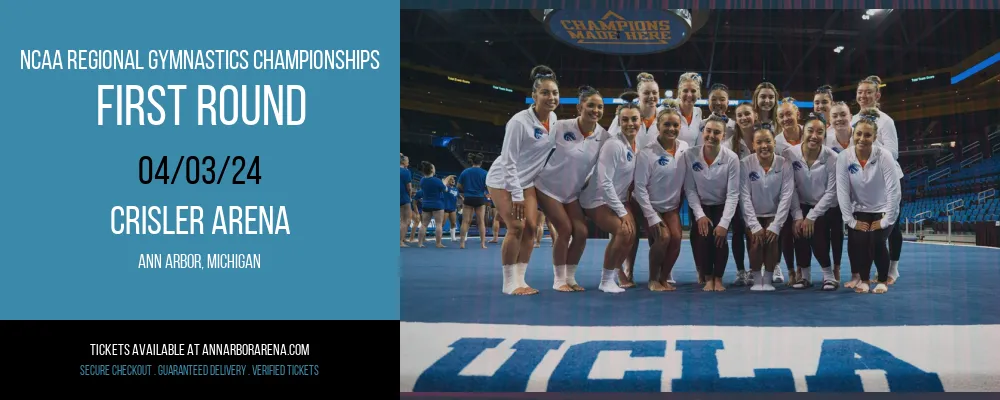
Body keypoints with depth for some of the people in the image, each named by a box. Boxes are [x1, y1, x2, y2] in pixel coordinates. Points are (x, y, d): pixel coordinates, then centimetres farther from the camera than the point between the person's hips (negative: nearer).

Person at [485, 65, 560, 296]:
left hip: (527, 181, 7)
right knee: (516, 227, -14)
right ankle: (509, 283, -3)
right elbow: (508, 161, -23)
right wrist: (516, 195, -23)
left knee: (531, 227, -2)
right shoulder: (519, 122, -26)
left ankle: (520, 280, 6)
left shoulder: (553, 118, -4)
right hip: (503, 180, -7)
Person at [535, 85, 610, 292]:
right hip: (549, 186, -4)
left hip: (573, 192, 4)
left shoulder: (604, 137, -11)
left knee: (581, 232, -6)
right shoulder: (561, 127, -20)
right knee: (565, 230, -12)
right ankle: (558, 280, 2)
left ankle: (570, 278, 12)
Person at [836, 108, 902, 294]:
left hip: (882, 211, -1)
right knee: (857, 241, -22)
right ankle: (862, 279, 4)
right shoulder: (844, 157, -15)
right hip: (860, 211, 2)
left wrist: (885, 221, -19)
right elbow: (842, 192, -14)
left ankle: (883, 281, 3)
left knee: (877, 242, -23)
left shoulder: (884, 156, -21)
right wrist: (851, 221, -16)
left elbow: (894, 191, -20)